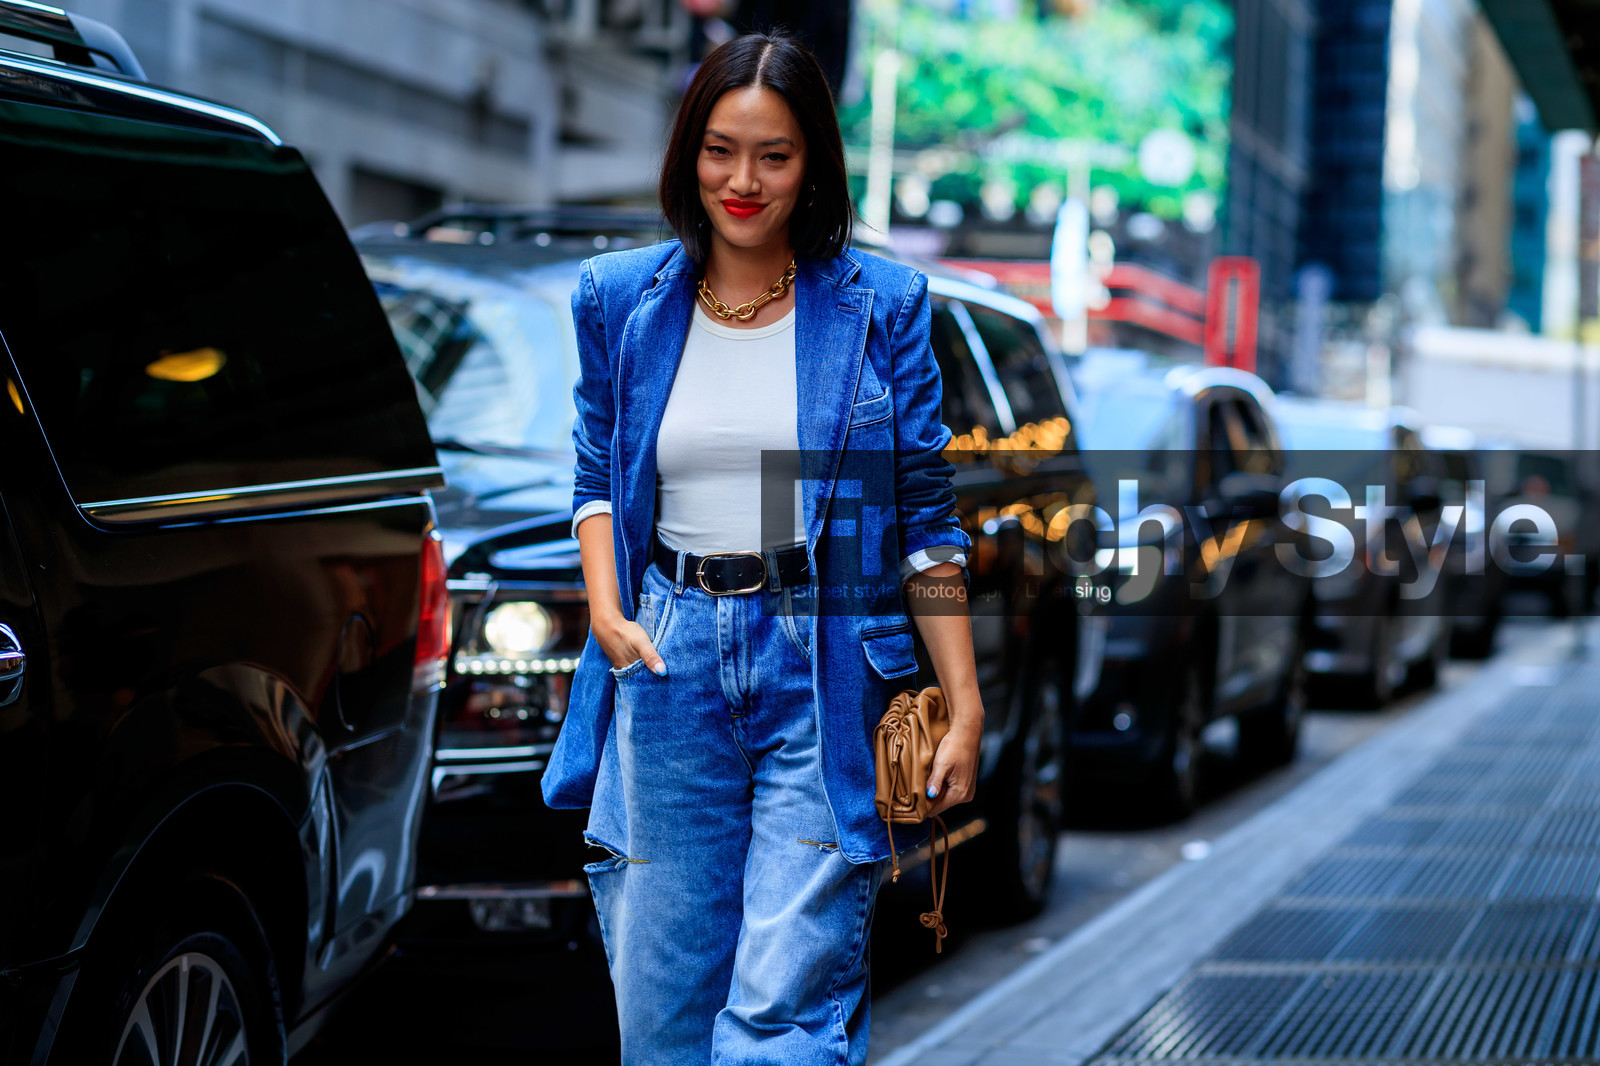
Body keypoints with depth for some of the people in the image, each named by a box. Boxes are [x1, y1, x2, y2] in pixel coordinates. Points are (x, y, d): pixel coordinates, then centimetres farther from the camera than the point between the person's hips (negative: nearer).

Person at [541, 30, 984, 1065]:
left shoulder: (881, 306, 1)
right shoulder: (620, 298, 8)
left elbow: (927, 521, 3)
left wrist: (966, 707, -2)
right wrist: (606, 609, 0)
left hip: (827, 673, -3)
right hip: (670, 661, 3)